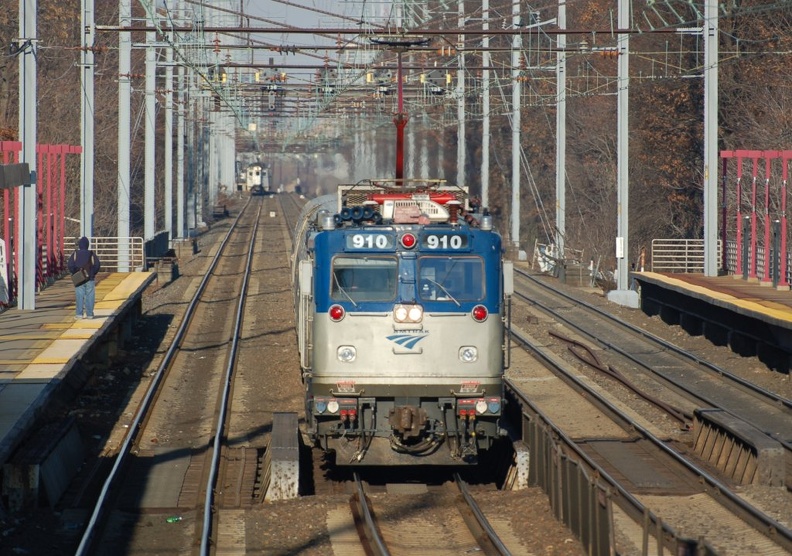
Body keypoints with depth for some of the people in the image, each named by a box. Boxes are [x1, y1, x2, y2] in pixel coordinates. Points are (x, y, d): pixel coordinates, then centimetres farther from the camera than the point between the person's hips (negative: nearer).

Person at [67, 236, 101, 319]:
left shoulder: (75, 254, -2)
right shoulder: (92, 254, -2)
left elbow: (71, 265, -7)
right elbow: (97, 265, -5)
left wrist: (74, 273, 9)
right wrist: (93, 274, 9)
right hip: (90, 279, 0)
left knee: (79, 296, 4)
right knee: (89, 296, 4)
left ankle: (79, 313, 0)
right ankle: (89, 314, 3)